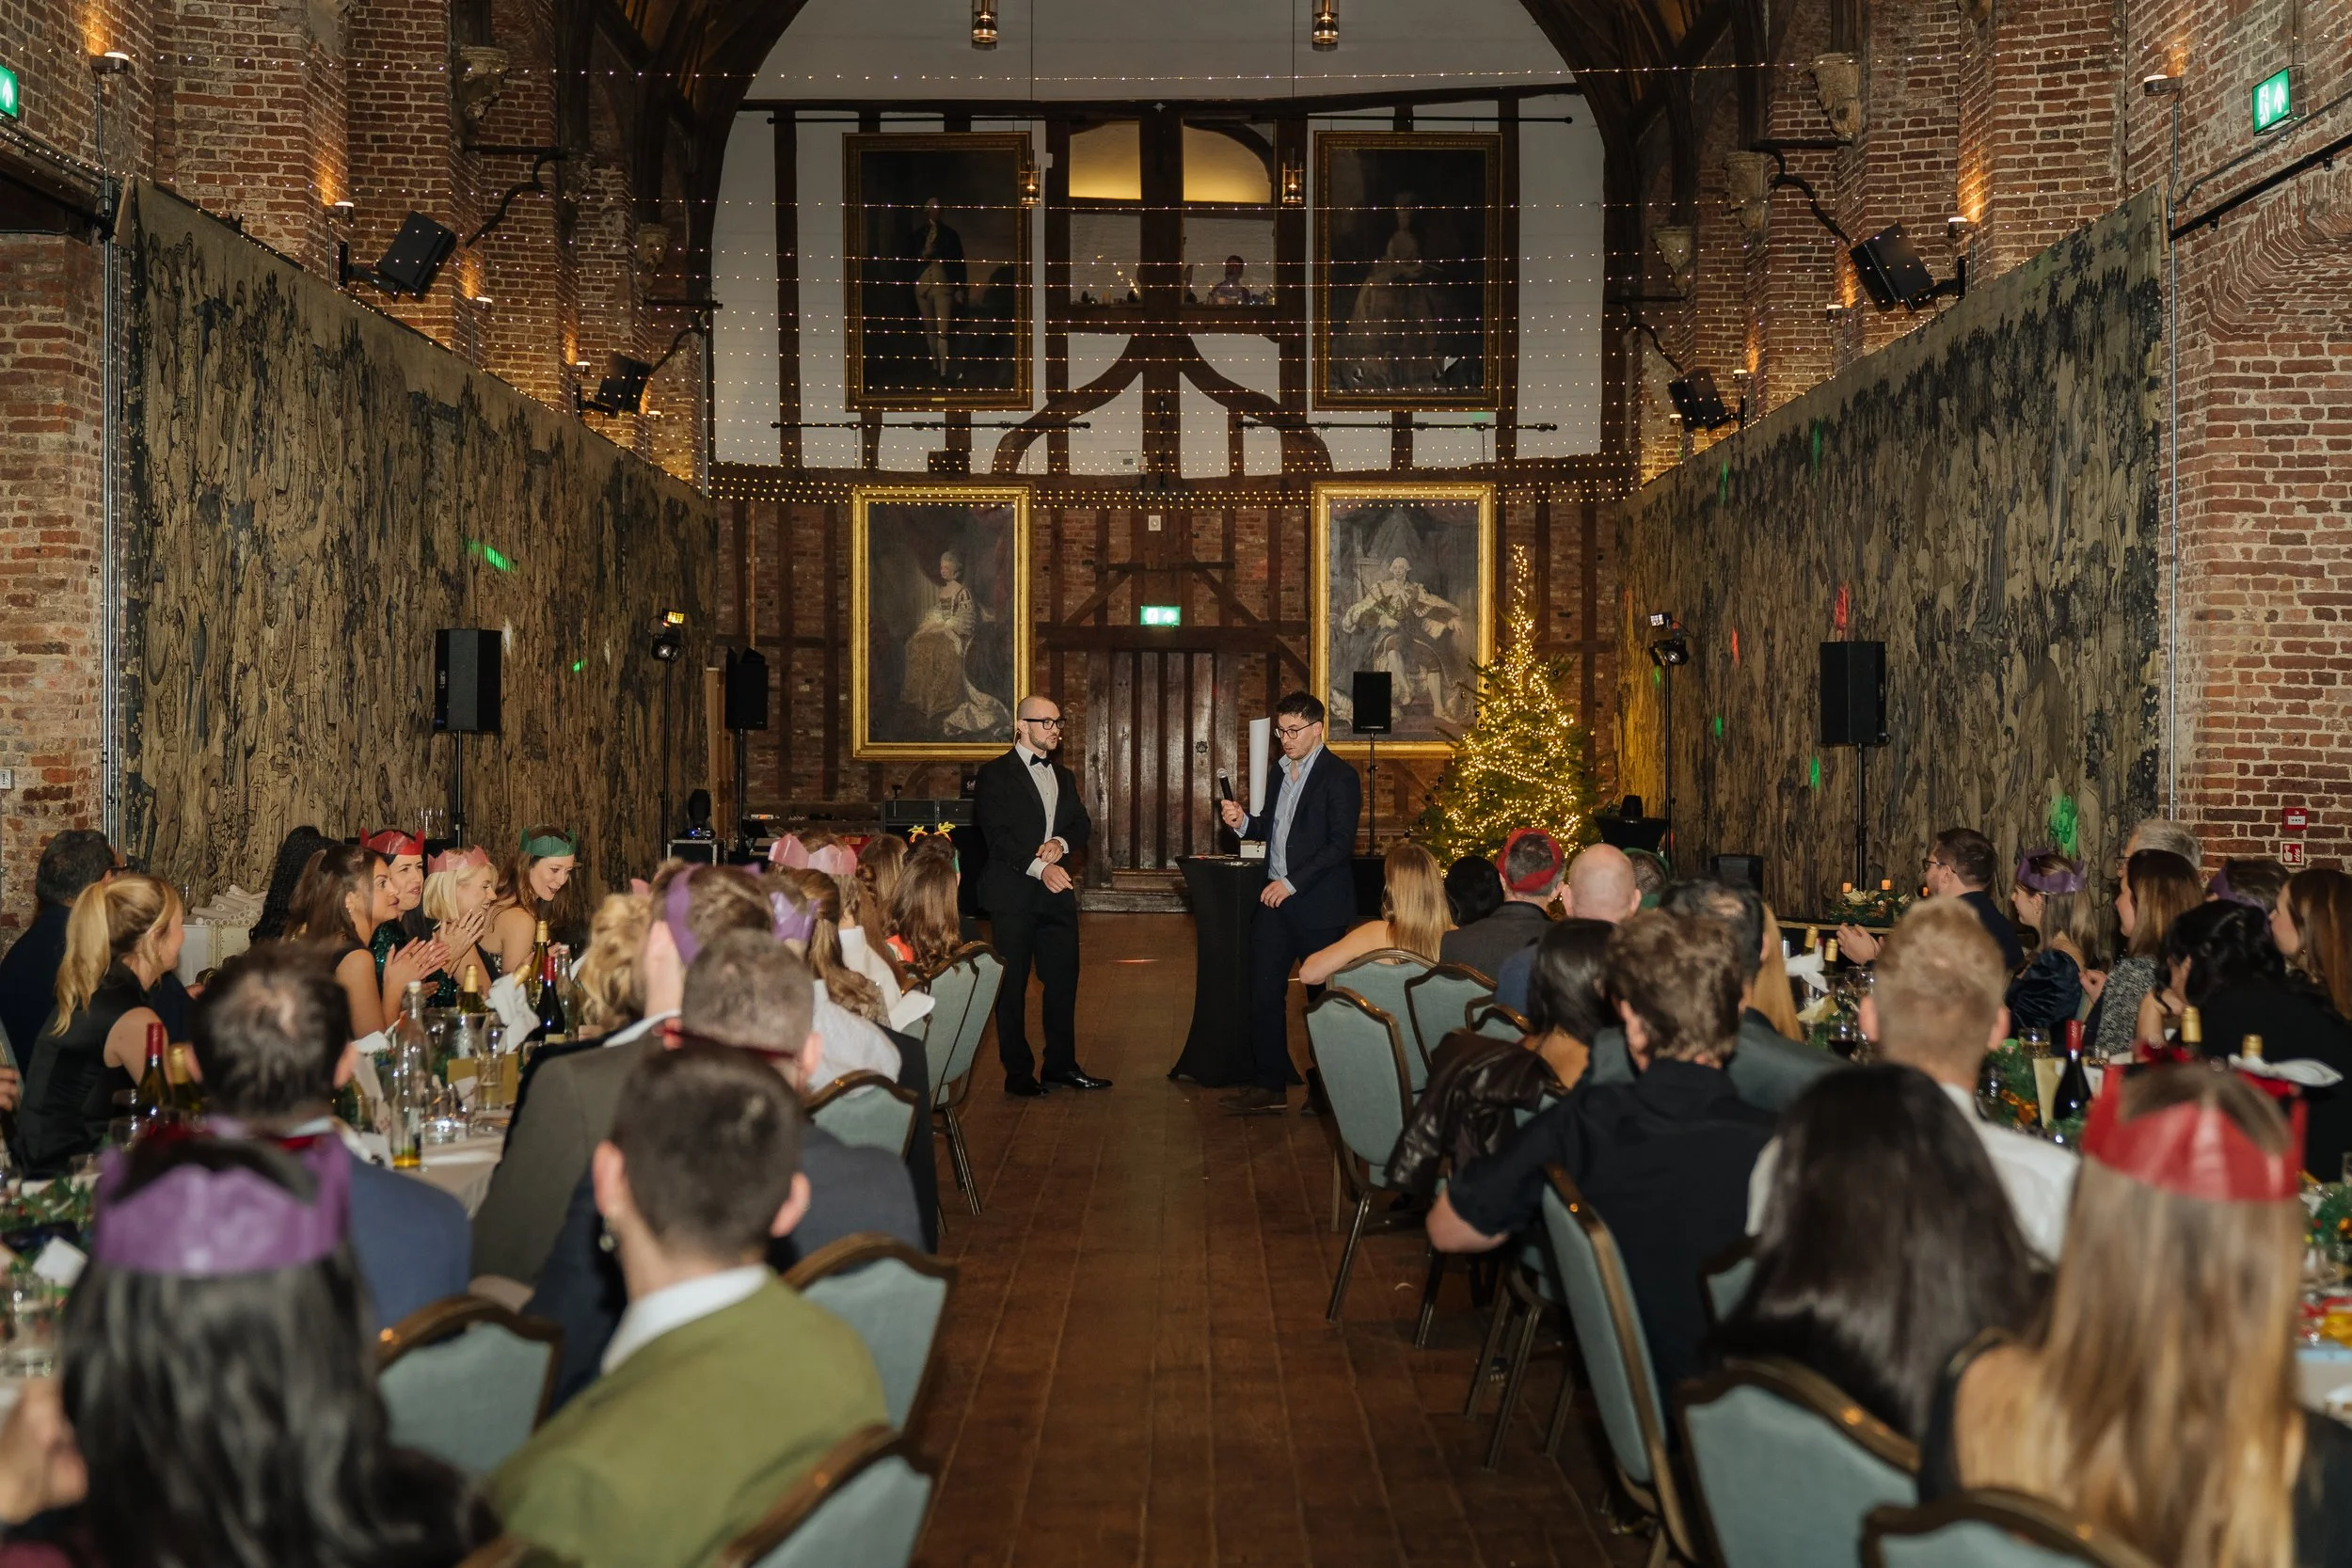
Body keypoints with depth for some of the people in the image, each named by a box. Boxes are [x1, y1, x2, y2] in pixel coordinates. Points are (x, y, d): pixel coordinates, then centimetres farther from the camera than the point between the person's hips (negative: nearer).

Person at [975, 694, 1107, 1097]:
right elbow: (997, 836, -13)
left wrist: (1061, 843, -11)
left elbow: (1082, 824, 11)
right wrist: (1039, 867, -23)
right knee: (1013, 985, 0)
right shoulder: (996, 775, -3)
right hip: (1013, 894, -6)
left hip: (1057, 892, 6)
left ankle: (1061, 1064, 18)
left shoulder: (1063, 776, 18)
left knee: (1064, 980, 7)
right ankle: (1018, 1072, 7)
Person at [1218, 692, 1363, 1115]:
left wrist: (1292, 883, -20)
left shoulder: (1338, 777, -10)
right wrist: (1243, 822, 1)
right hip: (1275, 900, 7)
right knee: (1264, 993, 6)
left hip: (1318, 905, -7)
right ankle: (1269, 1085, 13)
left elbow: (1340, 843, -17)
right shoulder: (1279, 771, 14)